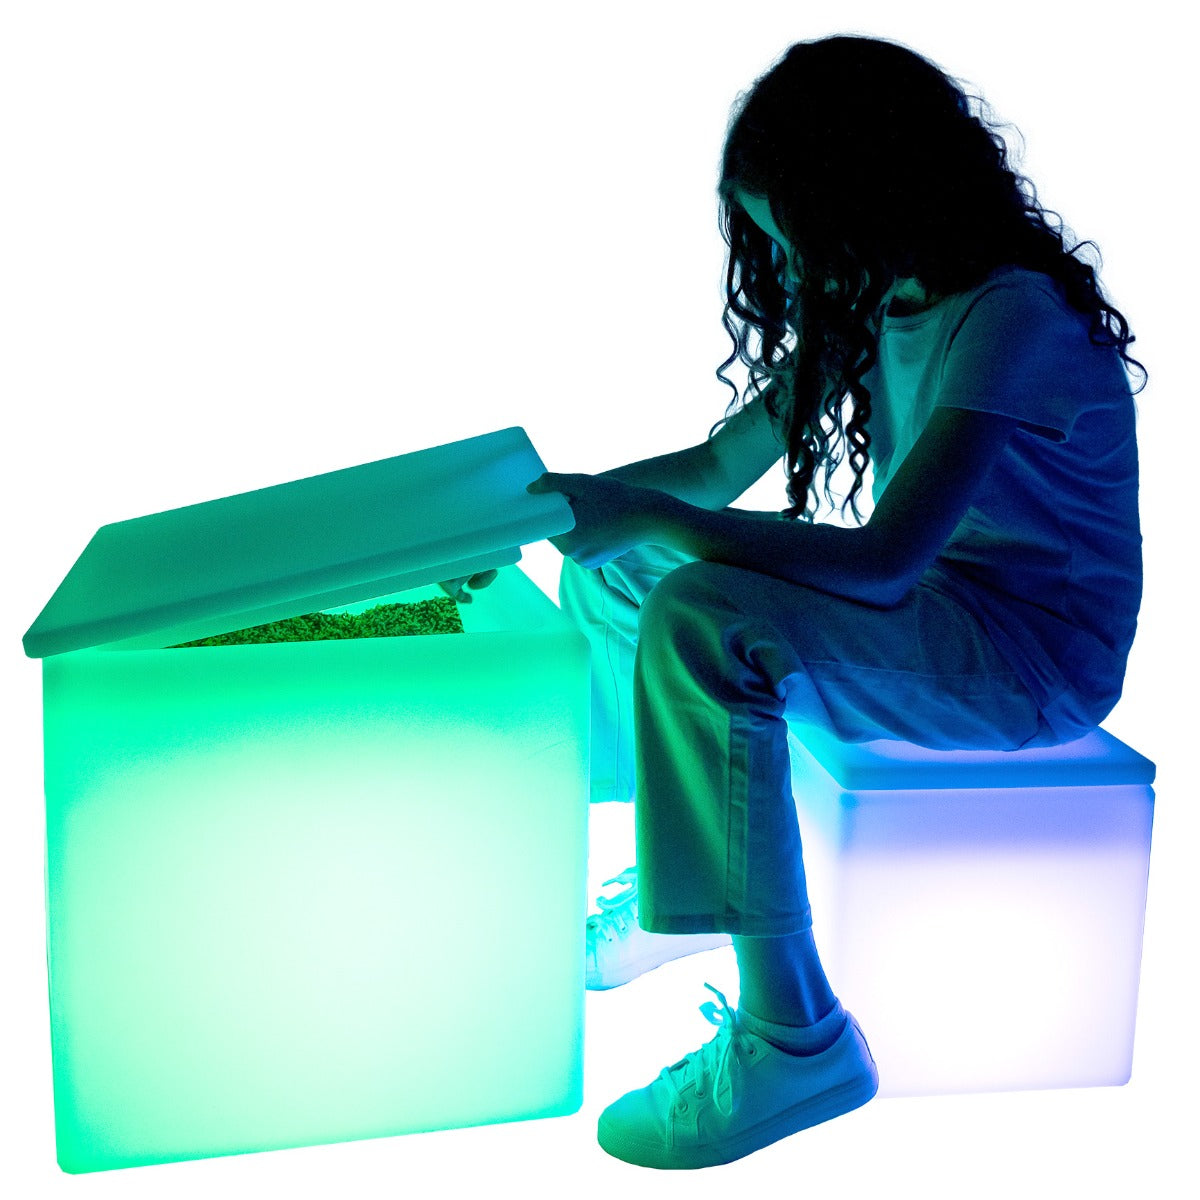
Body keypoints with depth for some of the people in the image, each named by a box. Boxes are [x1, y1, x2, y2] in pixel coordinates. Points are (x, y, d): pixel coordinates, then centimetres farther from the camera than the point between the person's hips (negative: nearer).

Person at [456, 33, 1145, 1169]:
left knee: (702, 620, -32)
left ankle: (795, 1038, -23)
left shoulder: (1009, 317, -22)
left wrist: (649, 515, -30)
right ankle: (683, 887, 21)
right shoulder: (874, 302, 7)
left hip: (1036, 658, -9)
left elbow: (883, 559, -31)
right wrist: (540, 507, -4)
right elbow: (721, 465, 9)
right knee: (607, 571, 7)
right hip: (932, 603, 9)